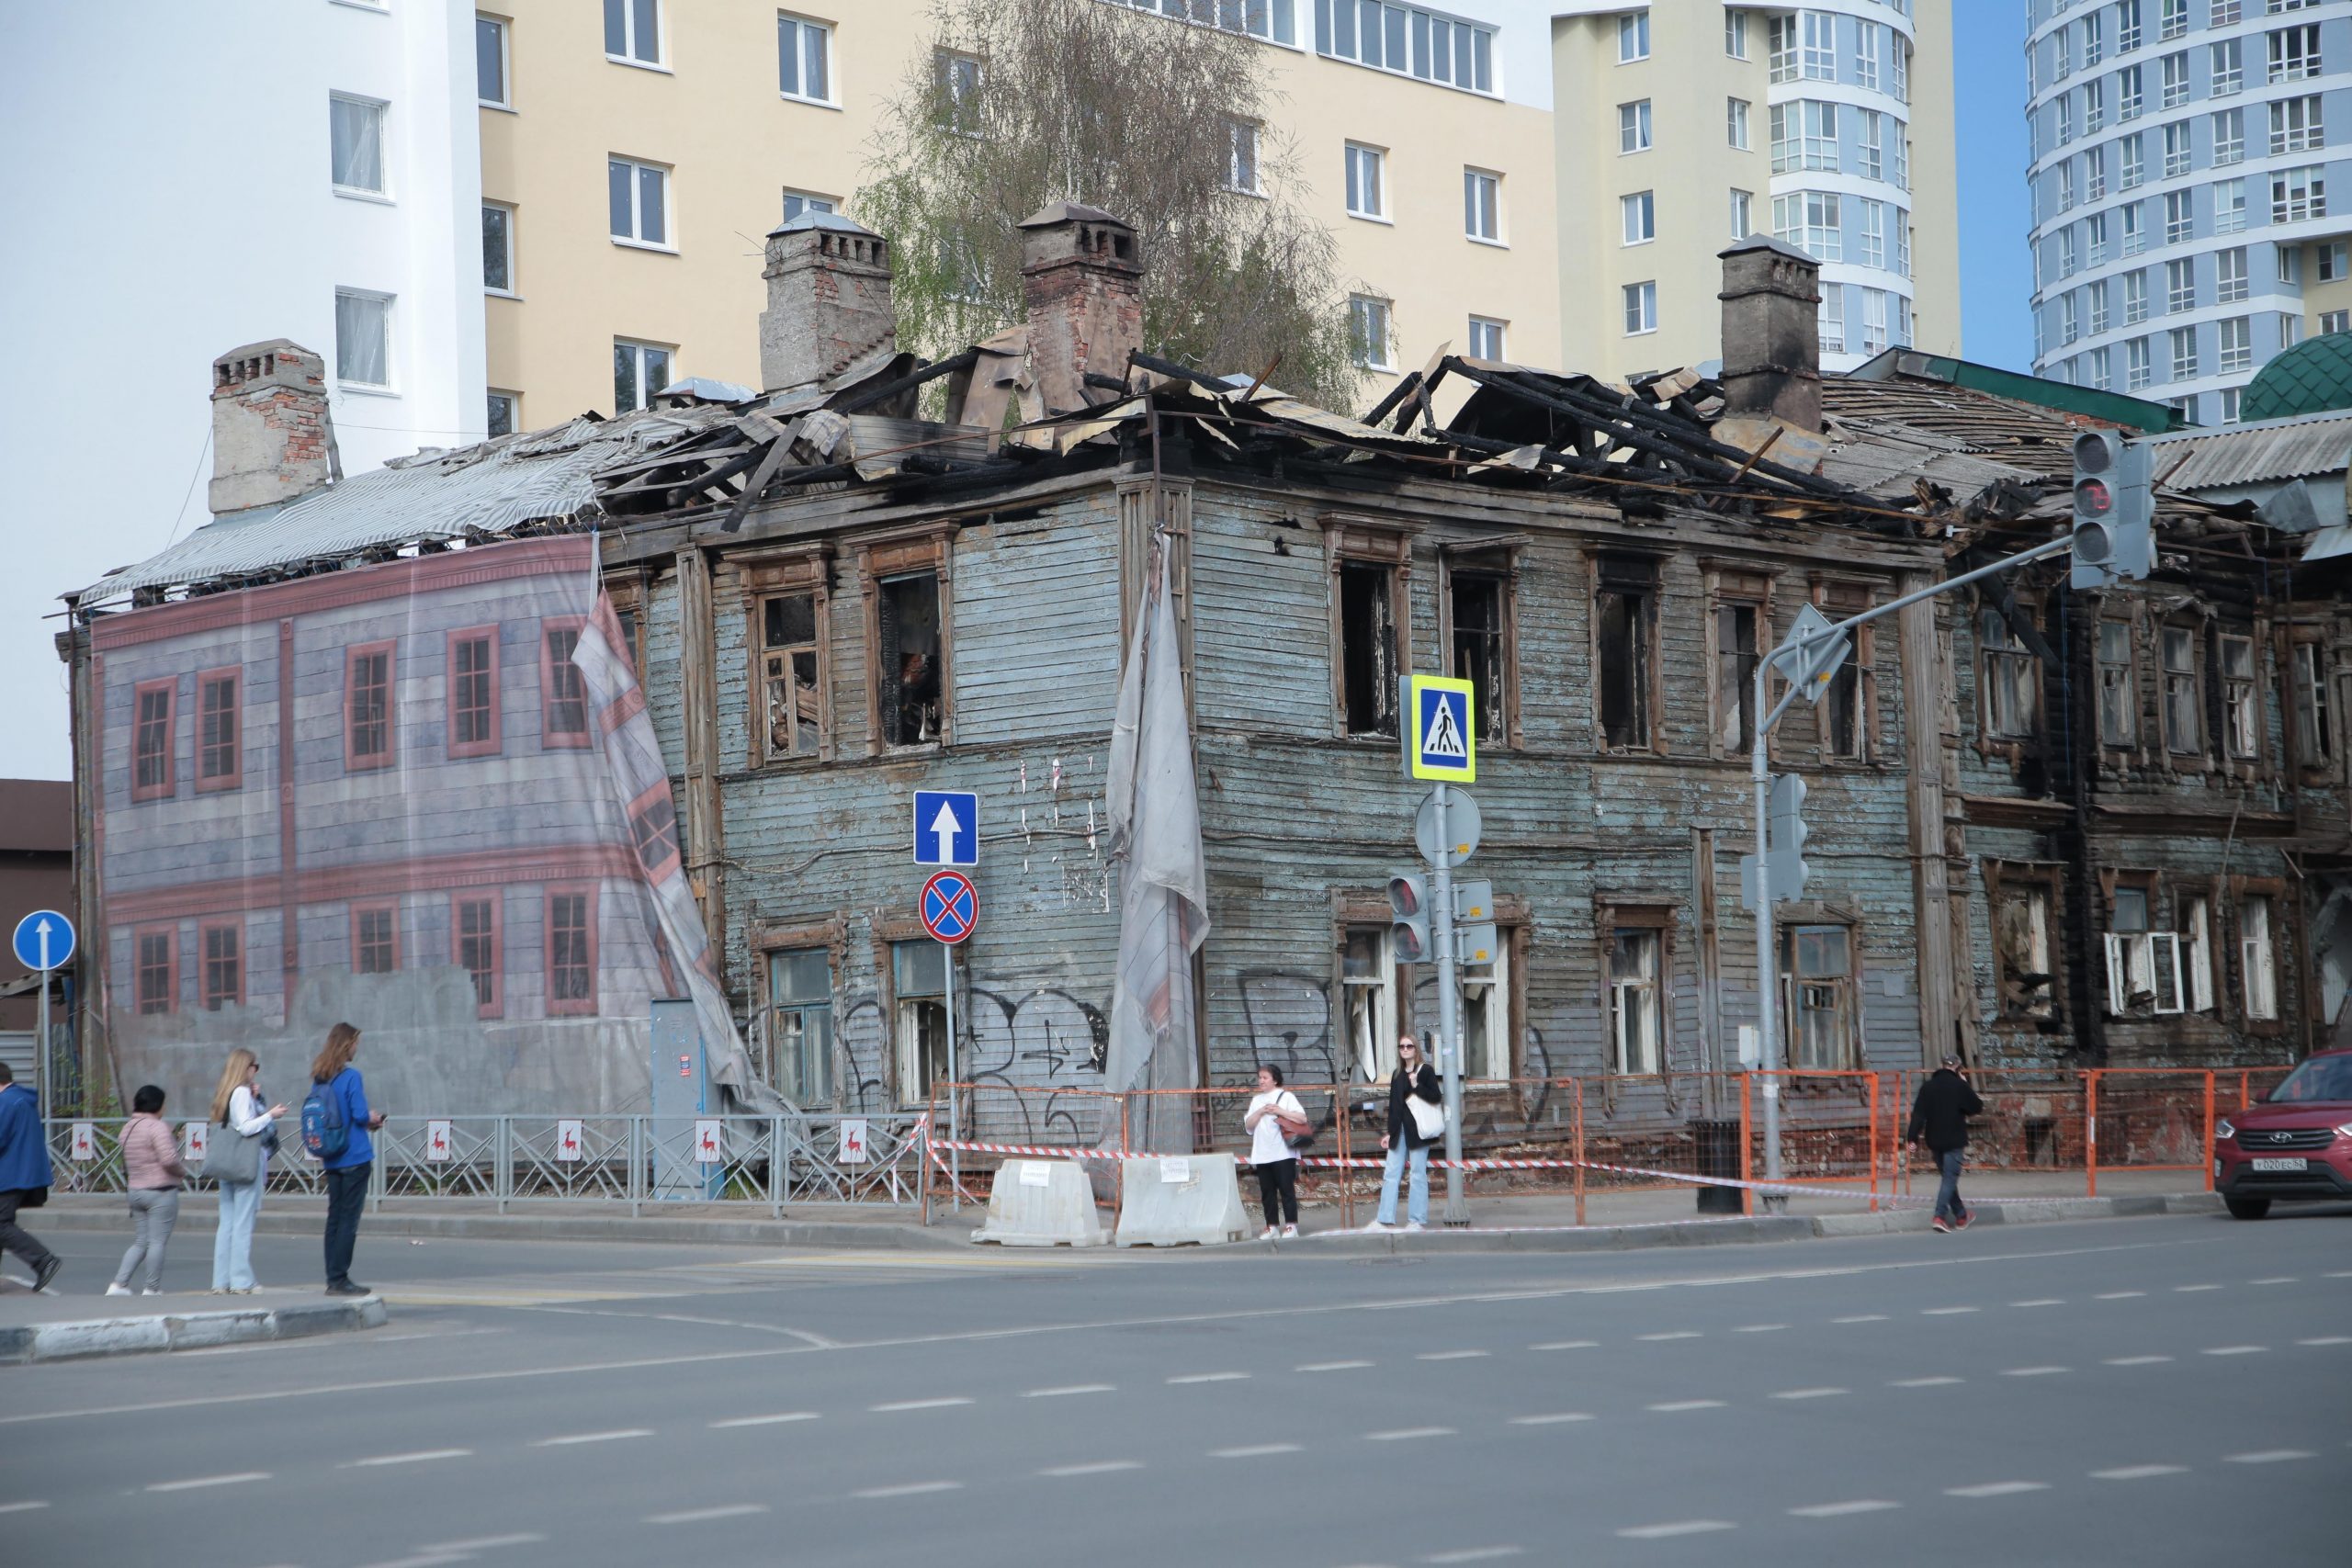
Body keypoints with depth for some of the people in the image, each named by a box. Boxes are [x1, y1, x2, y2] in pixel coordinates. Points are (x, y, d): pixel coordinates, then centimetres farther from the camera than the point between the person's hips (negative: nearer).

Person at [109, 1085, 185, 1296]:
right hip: (161, 1192, -8)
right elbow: (169, 1159, -25)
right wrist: (182, 1172, -4)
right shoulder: (157, 1127, -14)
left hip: (136, 1191, 8)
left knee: (140, 1242, 13)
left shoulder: (128, 1128, 13)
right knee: (158, 1242, -2)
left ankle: (119, 1284, 4)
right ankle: (151, 1290, 1)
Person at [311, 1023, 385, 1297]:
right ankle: (339, 1280, -4)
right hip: (355, 1158, -7)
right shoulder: (351, 1076, -13)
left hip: (332, 1160, 7)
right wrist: (373, 1119, 4)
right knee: (348, 1219, -3)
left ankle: (334, 1279, 13)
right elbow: (360, 1114, -19)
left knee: (334, 1217, 10)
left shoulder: (320, 1078, 9)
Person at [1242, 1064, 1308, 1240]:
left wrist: (1280, 1111, -16)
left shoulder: (1286, 1096, 1)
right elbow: (1248, 1124, 8)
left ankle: (1291, 1226, -1)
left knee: (1286, 1189, -4)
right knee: (1267, 1192, 6)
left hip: (1283, 1153, -5)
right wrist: (1260, 1112, -7)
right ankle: (1271, 1227, 10)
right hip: (1262, 1155, 5)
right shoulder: (1257, 1100, 16)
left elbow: (1302, 1118, -8)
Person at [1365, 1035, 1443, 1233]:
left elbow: (1436, 1097, -9)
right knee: (1390, 1174, 3)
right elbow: (1393, 1105, 16)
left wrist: (1416, 1085, -20)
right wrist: (1389, 1132, 13)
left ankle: (1418, 1220, 3)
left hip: (1417, 1130, -6)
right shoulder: (1397, 1074, 15)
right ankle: (1386, 1220, 4)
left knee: (1418, 1174, -2)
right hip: (1399, 1131, 6)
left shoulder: (1426, 1070, -2)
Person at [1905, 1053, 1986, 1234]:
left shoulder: (1927, 1086, 3)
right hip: (1954, 1141, -5)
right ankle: (1940, 1217, -16)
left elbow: (1918, 1114, -3)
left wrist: (1912, 1137, -5)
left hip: (1934, 1141, 5)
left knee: (1948, 1177, 16)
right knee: (1950, 1178, -3)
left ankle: (1961, 1216, 27)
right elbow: (1978, 1108, 1)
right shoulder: (1959, 1086, -9)